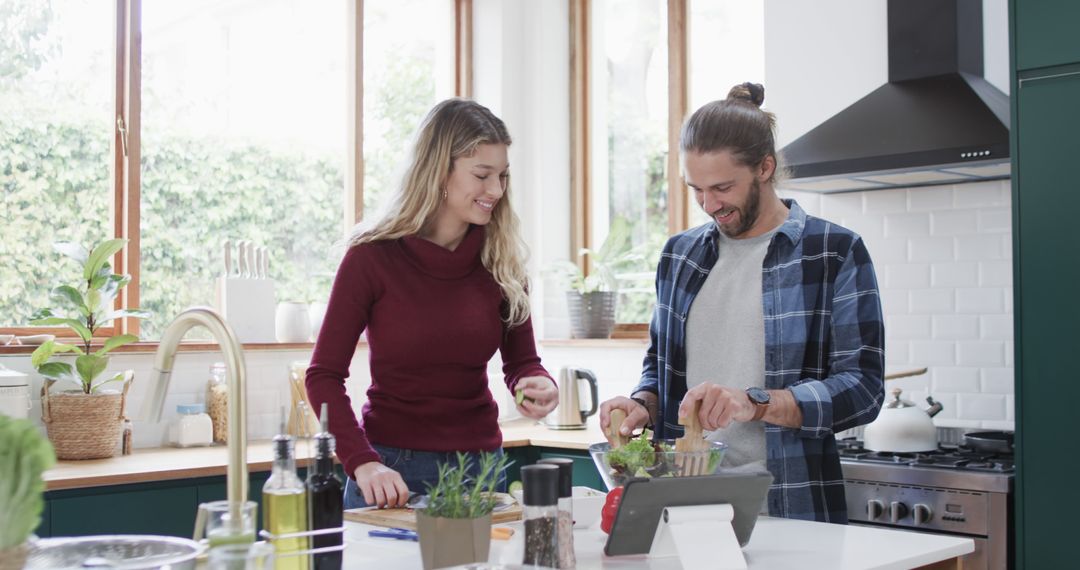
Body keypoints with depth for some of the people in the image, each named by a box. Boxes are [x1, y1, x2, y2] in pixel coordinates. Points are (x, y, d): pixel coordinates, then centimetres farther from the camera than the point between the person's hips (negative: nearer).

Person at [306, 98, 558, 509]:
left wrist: (536, 384, -15)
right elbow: (324, 375, -10)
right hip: (392, 469, -3)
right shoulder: (373, 256, -10)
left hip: (479, 463, 3)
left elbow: (522, 360, 9)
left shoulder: (501, 258, 1)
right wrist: (362, 462, -23)